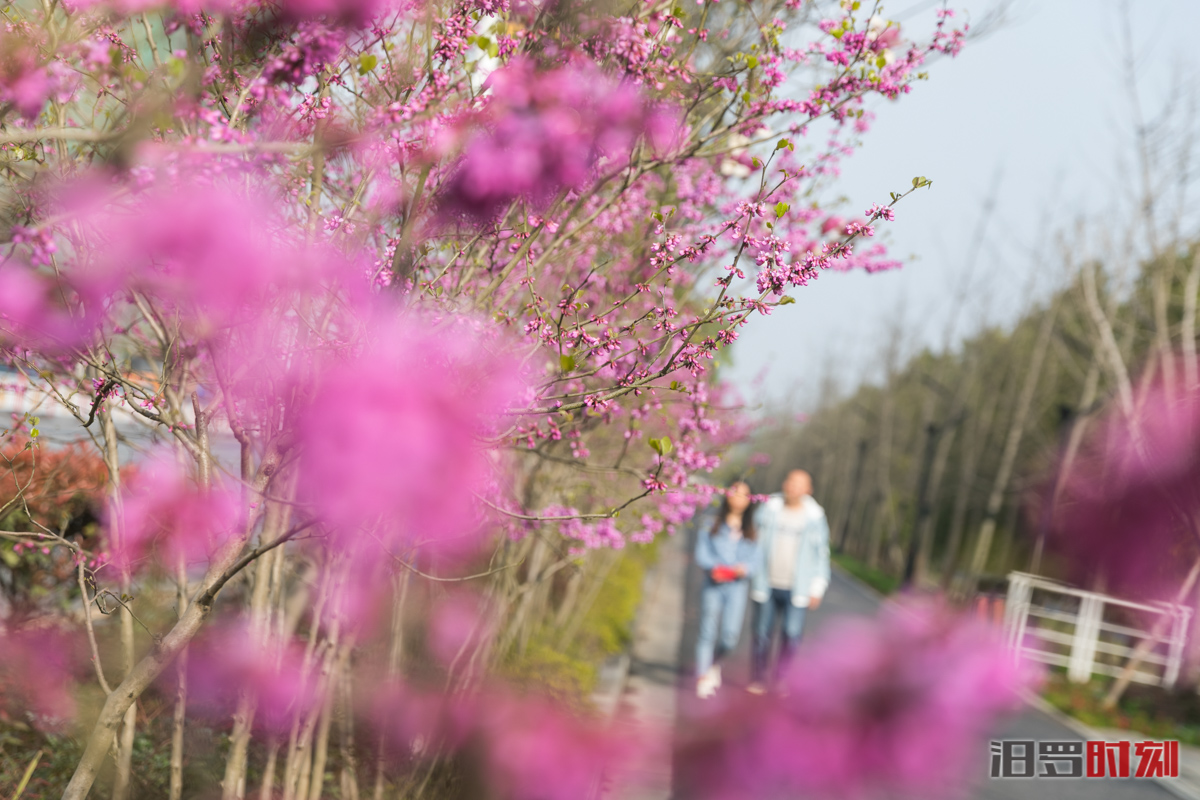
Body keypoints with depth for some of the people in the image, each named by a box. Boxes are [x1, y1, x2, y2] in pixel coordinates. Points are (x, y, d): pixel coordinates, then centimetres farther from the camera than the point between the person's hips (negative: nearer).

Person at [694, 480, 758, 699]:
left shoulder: (751, 530, 10)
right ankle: (703, 678, 4)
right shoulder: (711, 525, 7)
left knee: (730, 635, -7)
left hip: (737, 585, 1)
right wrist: (713, 567, -17)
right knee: (708, 632, -3)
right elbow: (701, 554, 2)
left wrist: (745, 568, -15)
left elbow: (755, 558, 6)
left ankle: (715, 662, 24)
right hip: (713, 584, -1)